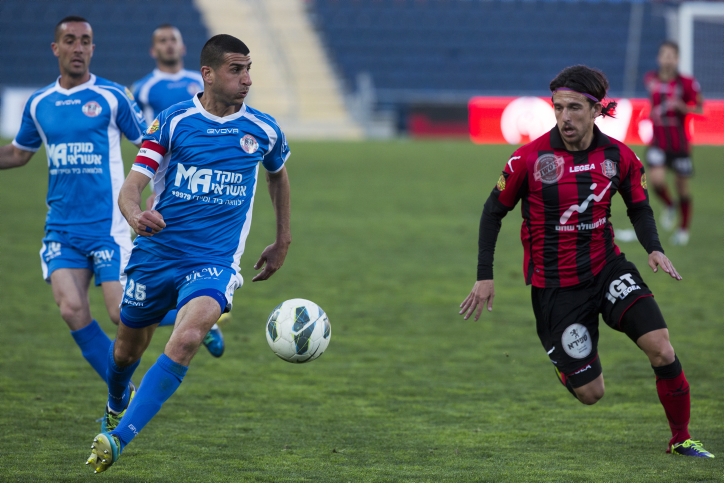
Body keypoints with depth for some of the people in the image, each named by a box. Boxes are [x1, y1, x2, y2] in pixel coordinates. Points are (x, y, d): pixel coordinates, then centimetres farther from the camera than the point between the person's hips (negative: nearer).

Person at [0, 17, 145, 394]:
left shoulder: (113, 97, -2)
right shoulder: (38, 104, 9)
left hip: (108, 225, -3)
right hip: (61, 228, 3)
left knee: (123, 315, -11)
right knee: (71, 310, -13)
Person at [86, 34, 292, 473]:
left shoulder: (264, 131, 1)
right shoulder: (173, 122, -5)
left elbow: (278, 175, 24)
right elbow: (131, 187, -9)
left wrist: (283, 242, 26)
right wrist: (135, 215, -33)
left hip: (214, 263, -1)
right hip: (155, 254, 1)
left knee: (186, 340, -28)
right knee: (129, 349, 15)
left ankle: (118, 439, -29)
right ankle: (117, 405, 52)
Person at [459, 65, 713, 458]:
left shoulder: (619, 157, -6)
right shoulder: (530, 158, -14)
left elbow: (639, 207, 10)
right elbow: (494, 210, -1)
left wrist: (654, 248, -9)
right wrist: (485, 276, -4)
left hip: (607, 267, 2)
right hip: (554, 286, -2)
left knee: (661, 350, -17)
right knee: (590, 393, -2)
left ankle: (681, 439, 3)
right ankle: (562, 363, 35)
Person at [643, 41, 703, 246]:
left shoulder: (687, 83, -13)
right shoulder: (651, 79, -2)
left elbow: (700, 109, -6)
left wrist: (682, 107, -23)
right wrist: (655, 112, 8)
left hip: (680, 143, -2)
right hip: (658, 142, 2)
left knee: (682, 188, 7)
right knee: (656, 179, -20)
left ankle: (684, 228, 29)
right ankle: (669, 206, 14)